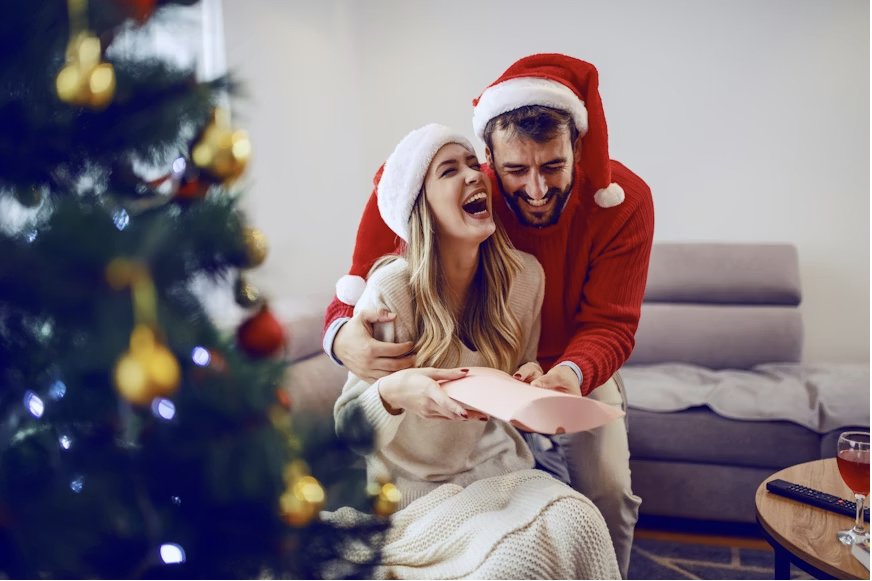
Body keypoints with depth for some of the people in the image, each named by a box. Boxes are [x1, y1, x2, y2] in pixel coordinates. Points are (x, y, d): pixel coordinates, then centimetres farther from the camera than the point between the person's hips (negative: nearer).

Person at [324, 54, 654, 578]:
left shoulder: (624, 200, -24)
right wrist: (343, 333, -49)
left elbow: (609, 325, -22)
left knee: (608, 488, -13)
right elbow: (366, 284, -24)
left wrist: (573, 374, -46)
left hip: (580, 368, 1)